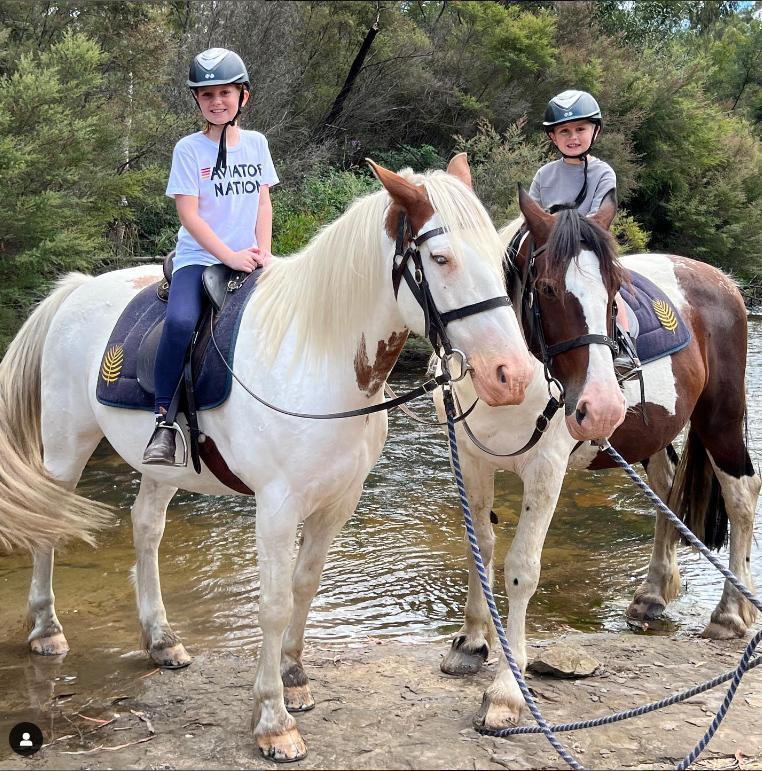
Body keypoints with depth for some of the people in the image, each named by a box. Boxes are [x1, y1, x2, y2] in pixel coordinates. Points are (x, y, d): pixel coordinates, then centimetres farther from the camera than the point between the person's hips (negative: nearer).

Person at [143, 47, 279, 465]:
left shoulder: (256, 143, 10)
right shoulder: (189, 149, -2)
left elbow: (264, 202, 11)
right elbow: (189, 214, -8)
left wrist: (263, 251, -5)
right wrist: (229, 256, -16)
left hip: (249, 258, 4)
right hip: (198, 257, -4)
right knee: (181, 321, -31)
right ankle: (164, 420, -20)